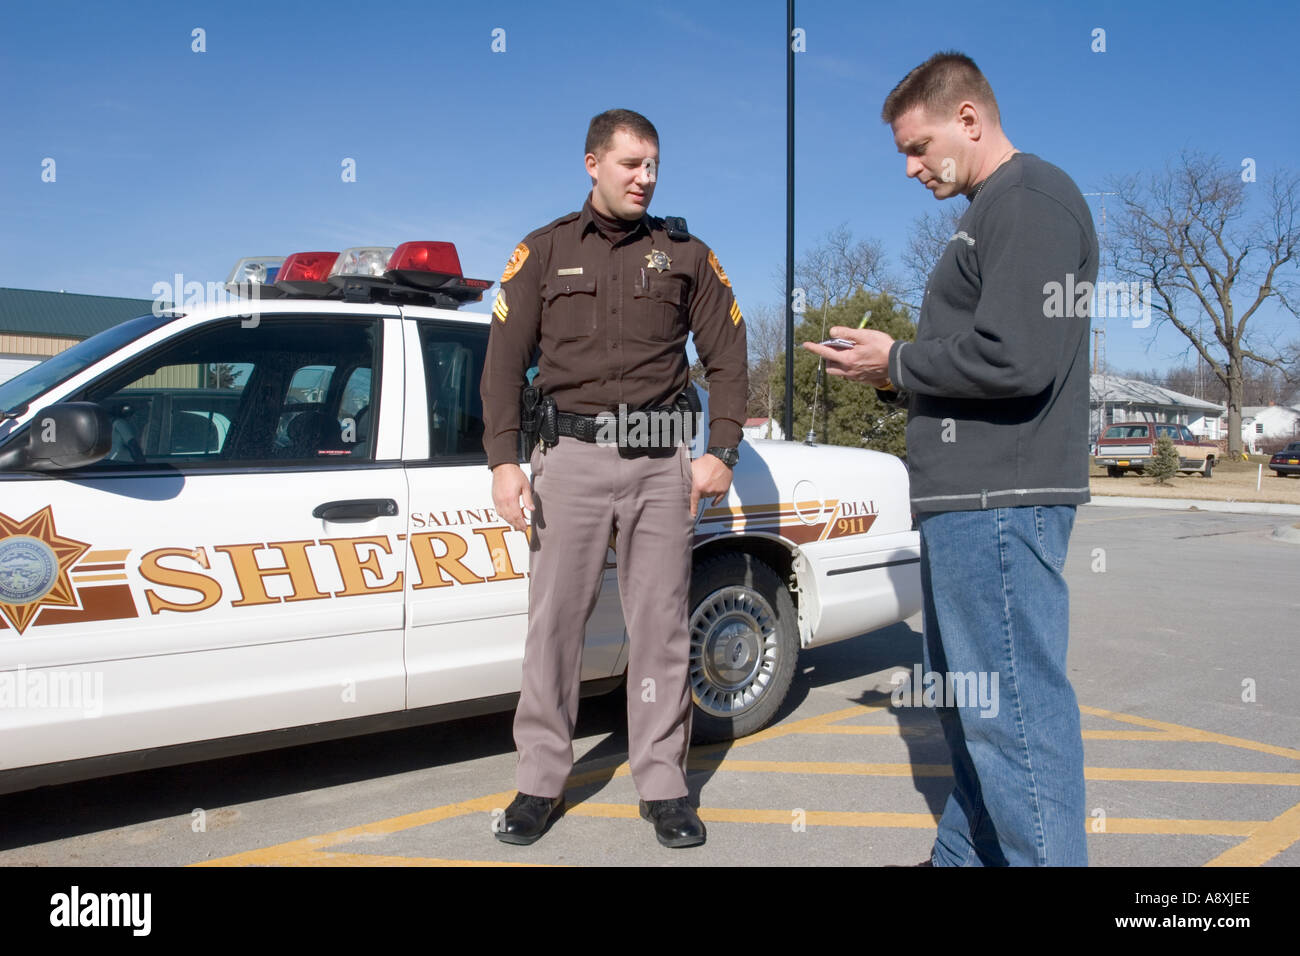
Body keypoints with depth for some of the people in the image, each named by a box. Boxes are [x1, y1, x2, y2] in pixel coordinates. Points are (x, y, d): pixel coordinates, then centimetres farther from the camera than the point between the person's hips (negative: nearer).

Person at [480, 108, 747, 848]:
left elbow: (728, 358, 10)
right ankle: (541, 781, 14)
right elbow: (505, 362, 5)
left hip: (662, 459, 1)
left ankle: (663, 784, 15)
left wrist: (722, 453, -1)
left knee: (661, 624, 4)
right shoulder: (545, 251, 10)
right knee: (555, 619, 1)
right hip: (573, 454, 0)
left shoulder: (685, 253, 12)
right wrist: (504, 460, -6)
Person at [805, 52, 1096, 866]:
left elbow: (1017, 359, -22)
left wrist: (899, 362, -9)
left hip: (1001, 501, -11)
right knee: (964, 699, 19)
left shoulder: (1032, 200, -11)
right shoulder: (993, 211, 22)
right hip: (971, 496, 11)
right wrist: (899, 380, 9)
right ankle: (965, 854, 32)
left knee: (1013, 708, -6)